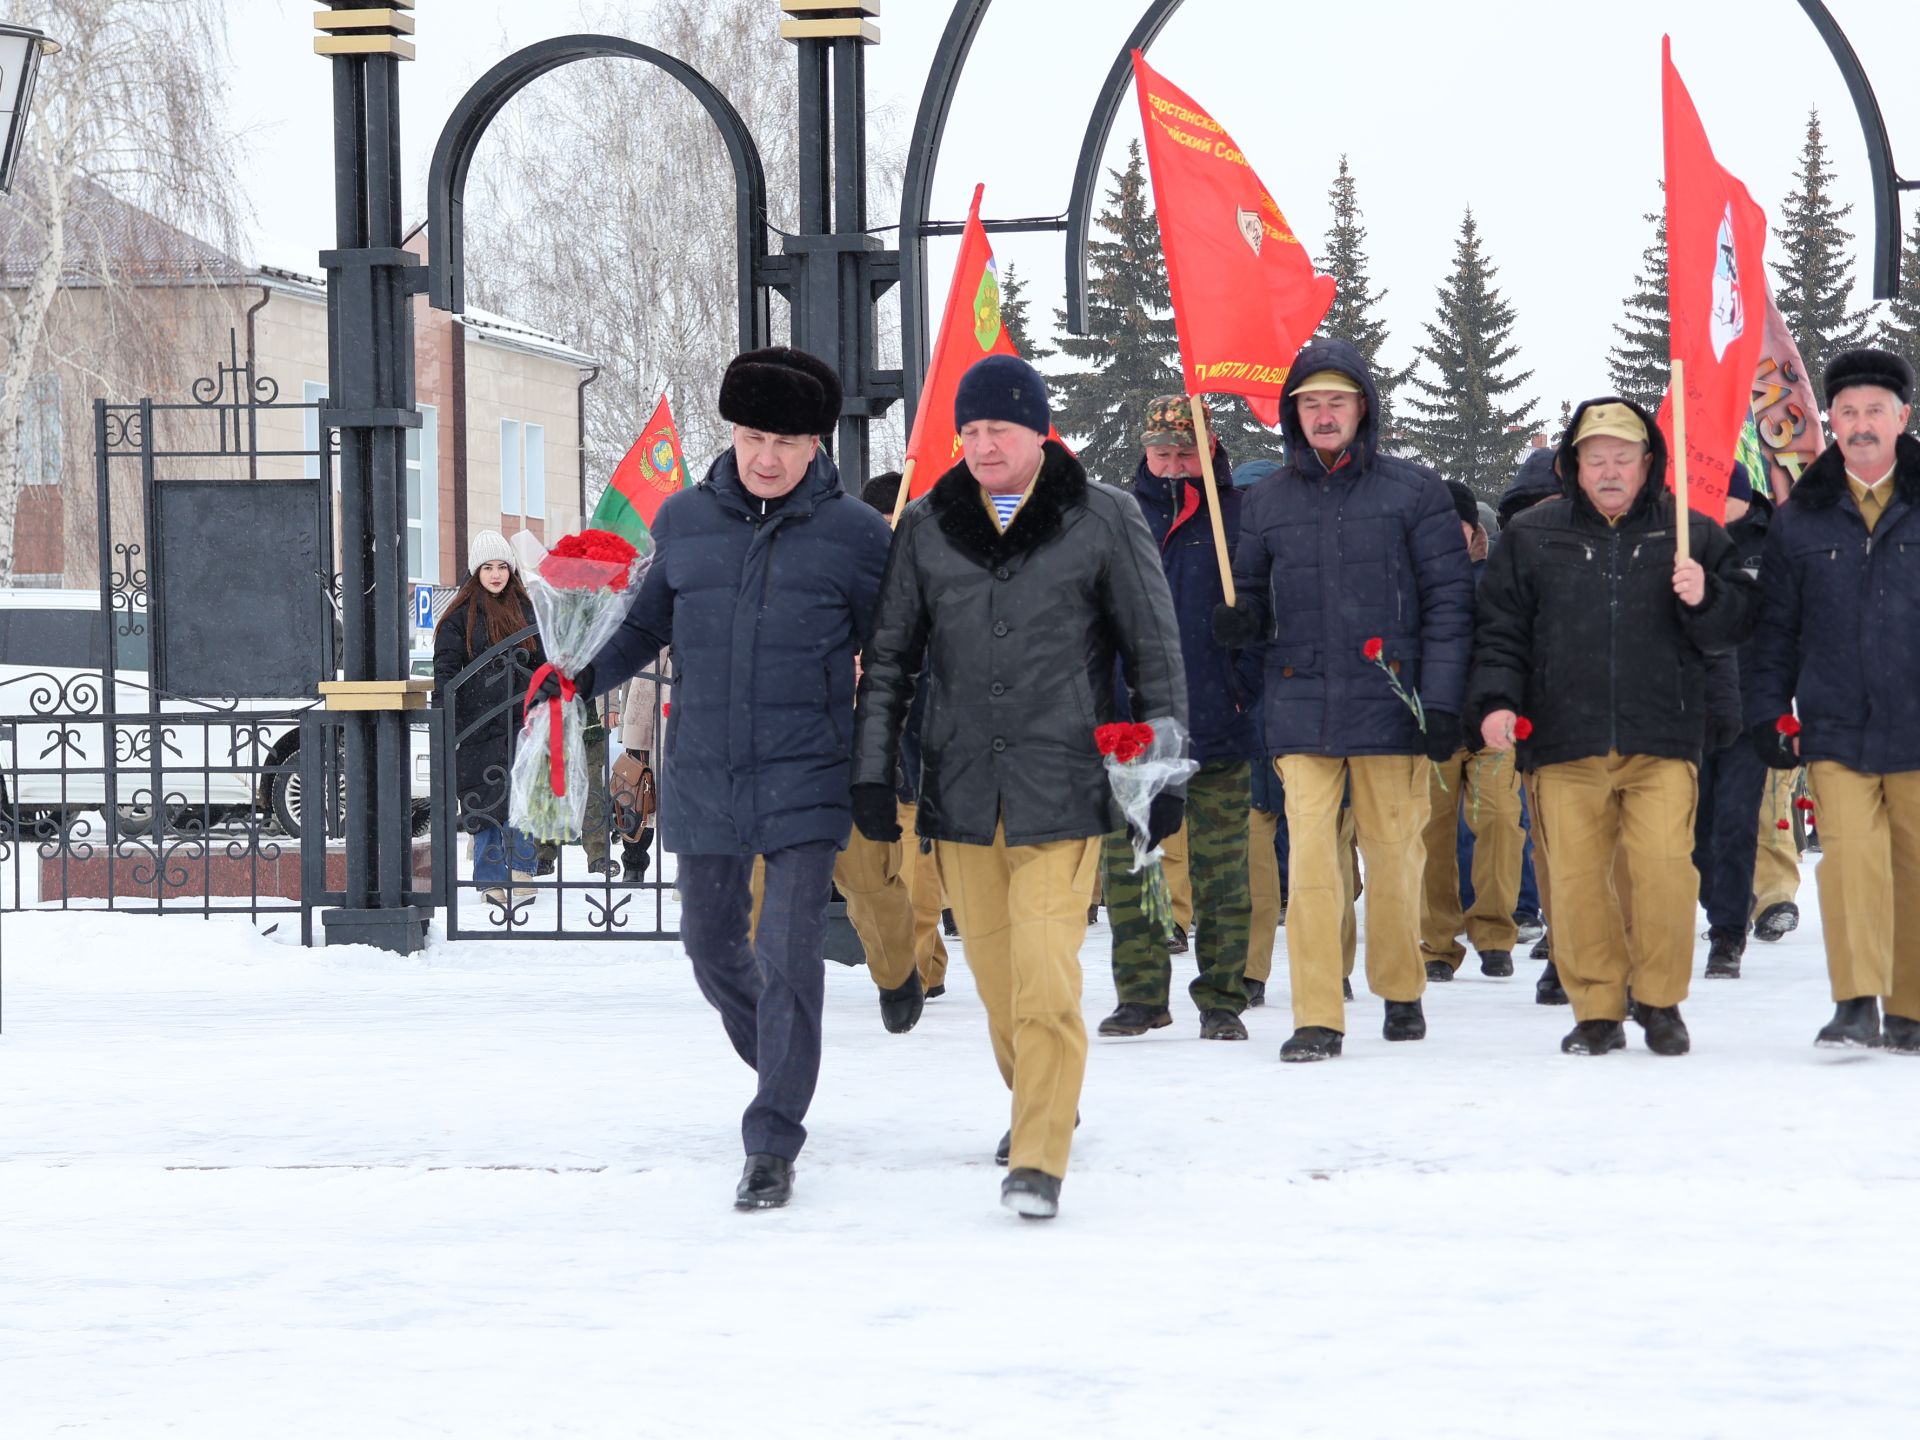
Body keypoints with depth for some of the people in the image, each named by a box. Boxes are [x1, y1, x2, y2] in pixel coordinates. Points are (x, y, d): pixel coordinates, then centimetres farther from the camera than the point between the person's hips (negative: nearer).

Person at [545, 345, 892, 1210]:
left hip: (806, 781, -4)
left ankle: (773, 1147, -7)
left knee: (788, 951, -12)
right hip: (703, 780, 4)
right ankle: (776, 1065, 42)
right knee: (712, 945, 14)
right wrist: (581, 678, -2)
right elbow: (648, 624, 15)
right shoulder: (685, 522, 5)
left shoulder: (853, 535, -2)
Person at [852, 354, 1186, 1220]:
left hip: (1063, 791, -3)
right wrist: (872, 773, 9)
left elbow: (1155, 653, 4)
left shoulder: (1104, 522, 0)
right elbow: (889, 658, 14)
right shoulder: (926, 529, 7)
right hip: (962, 791, 4)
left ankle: (1039, 1160, -11)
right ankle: (1036, 1105, 35)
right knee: (996, 977, 12)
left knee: (1045, 978, -13)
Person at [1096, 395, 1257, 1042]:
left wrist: (1243, 686, -8)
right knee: (1127, 867, 3)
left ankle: (1222, 998, 7)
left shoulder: (1239, 518, 2)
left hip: (1216, 726, -2)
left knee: (1220, 872, 1)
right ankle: (1141, 995, 11)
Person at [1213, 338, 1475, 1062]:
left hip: (1389, 705, -1)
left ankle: (1401, 990, 25)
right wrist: (1239, 619, -3)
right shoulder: (1268, 502, 11)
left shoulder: (1413, 491, 3)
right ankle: (1316, 1017, -4)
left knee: (1394, 856, 6)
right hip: (1301, 709, 2)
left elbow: (1449, 601, 1)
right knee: (1310, 861, -7)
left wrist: (1443, 702, -6)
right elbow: (1253, 594, 21)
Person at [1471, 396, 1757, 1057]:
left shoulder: (1693, 537, 10)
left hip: (1661, 739, -1)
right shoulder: (1532, 537, 10)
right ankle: (1597, 1009, 11)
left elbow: (1735, 626, 9)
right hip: (1564, 740, 1)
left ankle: (1660, 1001, 6)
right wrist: (1497, 698, -3)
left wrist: (1704, 599, -11)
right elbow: (1501, 628, 11)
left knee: (1665, 866, -10)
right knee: (1577, 876, 0)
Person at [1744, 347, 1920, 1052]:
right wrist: (1769, 710, 7)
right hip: (1835, 728, 0)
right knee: (1849, 855, -13)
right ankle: (1855, 1004, -12)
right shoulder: (1801, 518, 9)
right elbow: (1776, 625, 14)